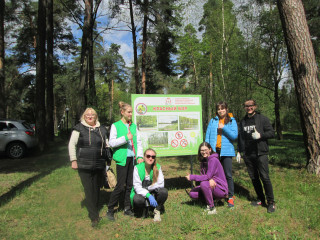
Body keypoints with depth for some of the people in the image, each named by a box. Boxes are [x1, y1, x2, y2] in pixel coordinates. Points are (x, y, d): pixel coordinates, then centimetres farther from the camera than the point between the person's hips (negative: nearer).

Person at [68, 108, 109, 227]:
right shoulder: (79, 128, 1)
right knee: (89, 190, -4)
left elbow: (106, 145, 21)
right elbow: (72, 144, 0)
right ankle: (94, 217, 3)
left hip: (99, 165, 4)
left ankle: (94, 212, 28)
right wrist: (73, 160, -6)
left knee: (97, 189, 11)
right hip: (84, 166, -4)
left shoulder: (102, 129, 13)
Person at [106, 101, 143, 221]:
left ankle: (127, 209, 22)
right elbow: (111, 142, -7)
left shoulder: (134, 126, 14)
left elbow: (138, 142, 14)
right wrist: (125, 138, -17)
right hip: (122, 159, -4)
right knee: (120, 185, -4)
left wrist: (140, 156, 3)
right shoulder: (115, 126, 1)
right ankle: (110, 210, 11)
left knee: (130, 184, 8)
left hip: (133, 158, 5)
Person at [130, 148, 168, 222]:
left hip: (153, 194, 2)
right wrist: (148, 195, -30)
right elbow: (137, 187, -17)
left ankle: (157, 210, -2)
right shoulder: (137, 168, -12)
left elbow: (161, 184, -11)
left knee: (164, 191, -28)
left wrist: (147, 188, -16)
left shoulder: (157, 167, -5)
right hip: (141, 194, -1)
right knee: (137, 200, -36)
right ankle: (145, 208, 2)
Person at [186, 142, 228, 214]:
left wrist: (192, 177, -21)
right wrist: (210, 179, -24)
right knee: (192, 194, -6)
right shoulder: (203, 161, 6)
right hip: (211, 185, 7)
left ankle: (212, 208, -18)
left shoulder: (213, 160, -19)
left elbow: (208, 176, -24)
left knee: (204, 184, -33)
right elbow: (202, 175, 0)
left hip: (221, 189, -7)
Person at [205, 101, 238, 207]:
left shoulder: (232, 121, 4)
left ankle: (231, 197, 13)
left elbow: (234, 135, -6)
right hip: (214, 151, 2)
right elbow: (207, 135, 7)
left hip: (226, 151, -2)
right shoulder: (213, 121, 10)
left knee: (228, 174, 2)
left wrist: (224, 128, -15)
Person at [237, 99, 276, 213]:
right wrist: (239, 151, 15)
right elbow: (240, 137, 18)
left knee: (265, 177, -6)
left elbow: (272, 133, -3)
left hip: (260, 153, -5)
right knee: (254, 178, 10)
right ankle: (261, 200, 24)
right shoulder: (243, 121, 14)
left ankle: (271, 202, 7)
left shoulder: (262, 119, 0)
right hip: (248, 155, 5)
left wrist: (260, 135, -19)